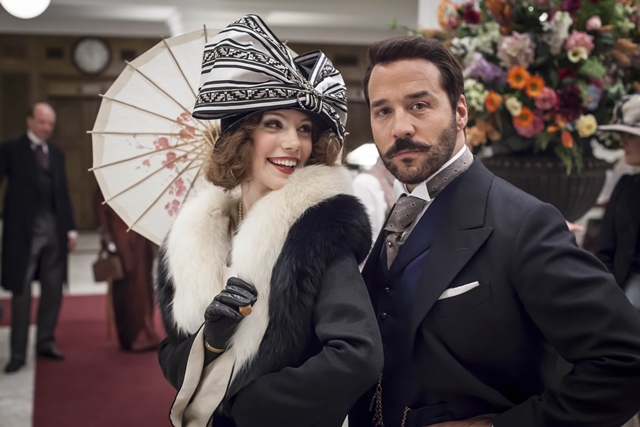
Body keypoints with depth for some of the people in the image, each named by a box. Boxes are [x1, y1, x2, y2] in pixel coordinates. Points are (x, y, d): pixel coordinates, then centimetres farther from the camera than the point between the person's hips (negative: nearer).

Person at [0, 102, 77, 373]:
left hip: (54, 230, 5)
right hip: (24, 230, -4)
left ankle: (45, 342, 22)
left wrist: (70, 228, 11)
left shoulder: (57, 154, 13)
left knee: (53, 290, 8)